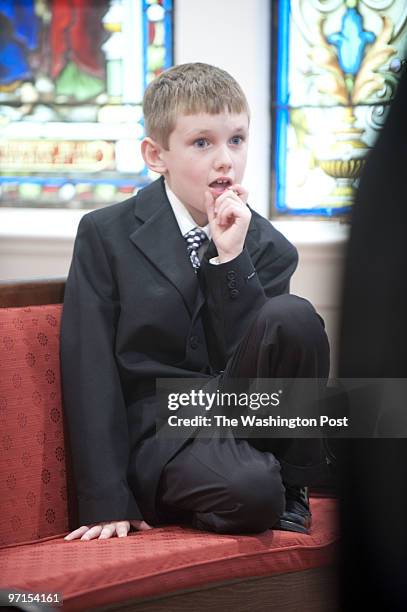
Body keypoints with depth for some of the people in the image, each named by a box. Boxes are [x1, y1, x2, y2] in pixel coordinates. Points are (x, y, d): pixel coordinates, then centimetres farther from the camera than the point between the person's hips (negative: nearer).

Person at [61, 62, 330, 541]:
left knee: (294, 316, -24)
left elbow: (260, 358, -4)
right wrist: (107, 504, -13)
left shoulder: (267, 247, 7)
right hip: (161, 431, -4)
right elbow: (90, 372, -5)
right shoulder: (105, 235, 0)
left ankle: (289, 485, -8)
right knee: (248, 491, -36)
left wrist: (232, 258, -15)